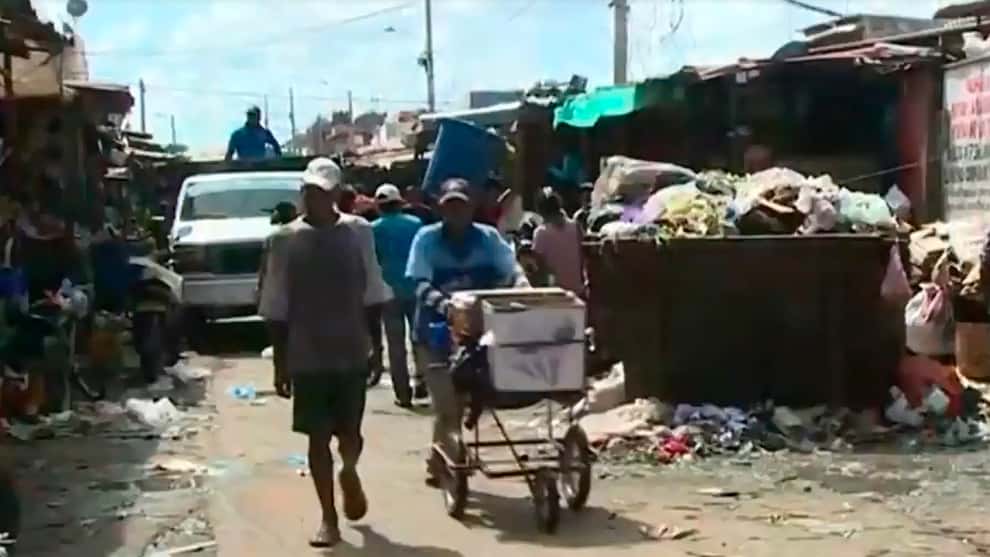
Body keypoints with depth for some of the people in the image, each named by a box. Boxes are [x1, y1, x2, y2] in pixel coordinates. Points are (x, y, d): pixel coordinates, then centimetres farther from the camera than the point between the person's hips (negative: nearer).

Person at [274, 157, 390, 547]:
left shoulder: (359, 232, -2)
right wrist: (280, 365, 1)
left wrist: (375, 348, 2)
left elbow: (372, 296, 4)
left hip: (352, 352, 0)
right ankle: (328, 517, 17)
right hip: (307, 357, 0)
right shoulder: (288, 239, -3)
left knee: (349, 431, 6)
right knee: (318, 436, 4)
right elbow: (279, 309, 1)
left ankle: (349, 474, 41)